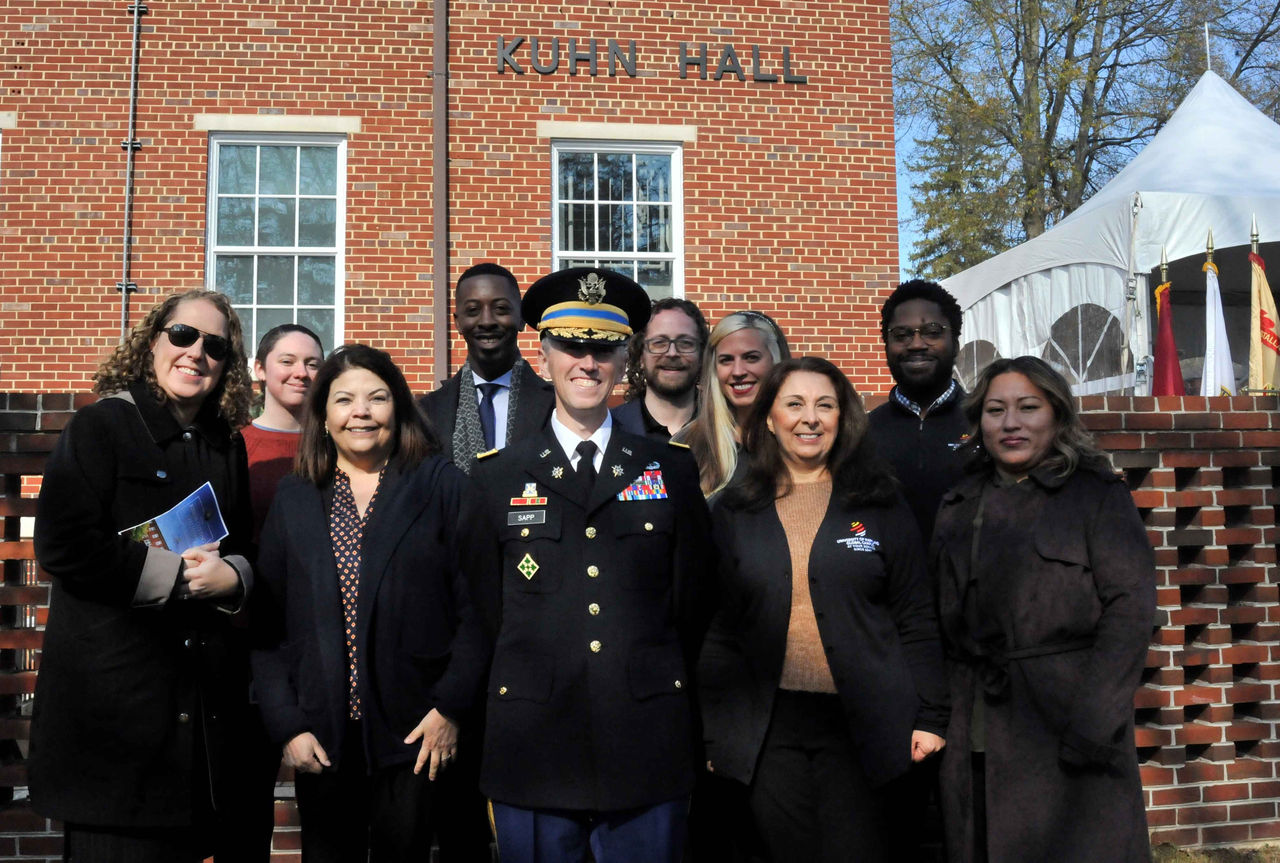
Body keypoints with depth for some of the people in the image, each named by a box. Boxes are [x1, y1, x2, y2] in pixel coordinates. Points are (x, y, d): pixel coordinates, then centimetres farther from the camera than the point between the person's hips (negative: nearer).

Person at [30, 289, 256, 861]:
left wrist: (231, 576, -6)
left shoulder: (228, 449, 13)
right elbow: (62, 546, -13)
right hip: (113, 701, -5)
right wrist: (177, 573, -12)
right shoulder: (101, 426, -3)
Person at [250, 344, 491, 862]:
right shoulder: (293, 499, 9)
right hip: (321, 740, 2)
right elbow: (268, 623, 5)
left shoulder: (442, 486, 2)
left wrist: (451, 705, -8)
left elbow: (476, 605, -2)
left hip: (416, 733, -2)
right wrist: (286, 723, -3)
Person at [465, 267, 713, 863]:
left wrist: (660, 691, 7)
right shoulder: (496, 475, 5)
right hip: (533, 747, 0)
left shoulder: (672, 469, 7)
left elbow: (692, 600, 9)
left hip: (648, 747, 1)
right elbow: (484, 610, 8)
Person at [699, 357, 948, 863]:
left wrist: (930, 717, -2)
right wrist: (711, 732, 2)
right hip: (767, 727, 1)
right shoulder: (734, 513, 5)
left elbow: (916, 620, 3)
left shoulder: (880, 507, 4)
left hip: (861, 723, -1)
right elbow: (717, 629, 5)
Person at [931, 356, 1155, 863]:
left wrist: (1093, 722, -17)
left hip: (1066, 722, -4)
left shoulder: (1097, 495, 0)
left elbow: (1131, 607, -9)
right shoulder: (957, 509, 14)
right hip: (975, 738, 4)